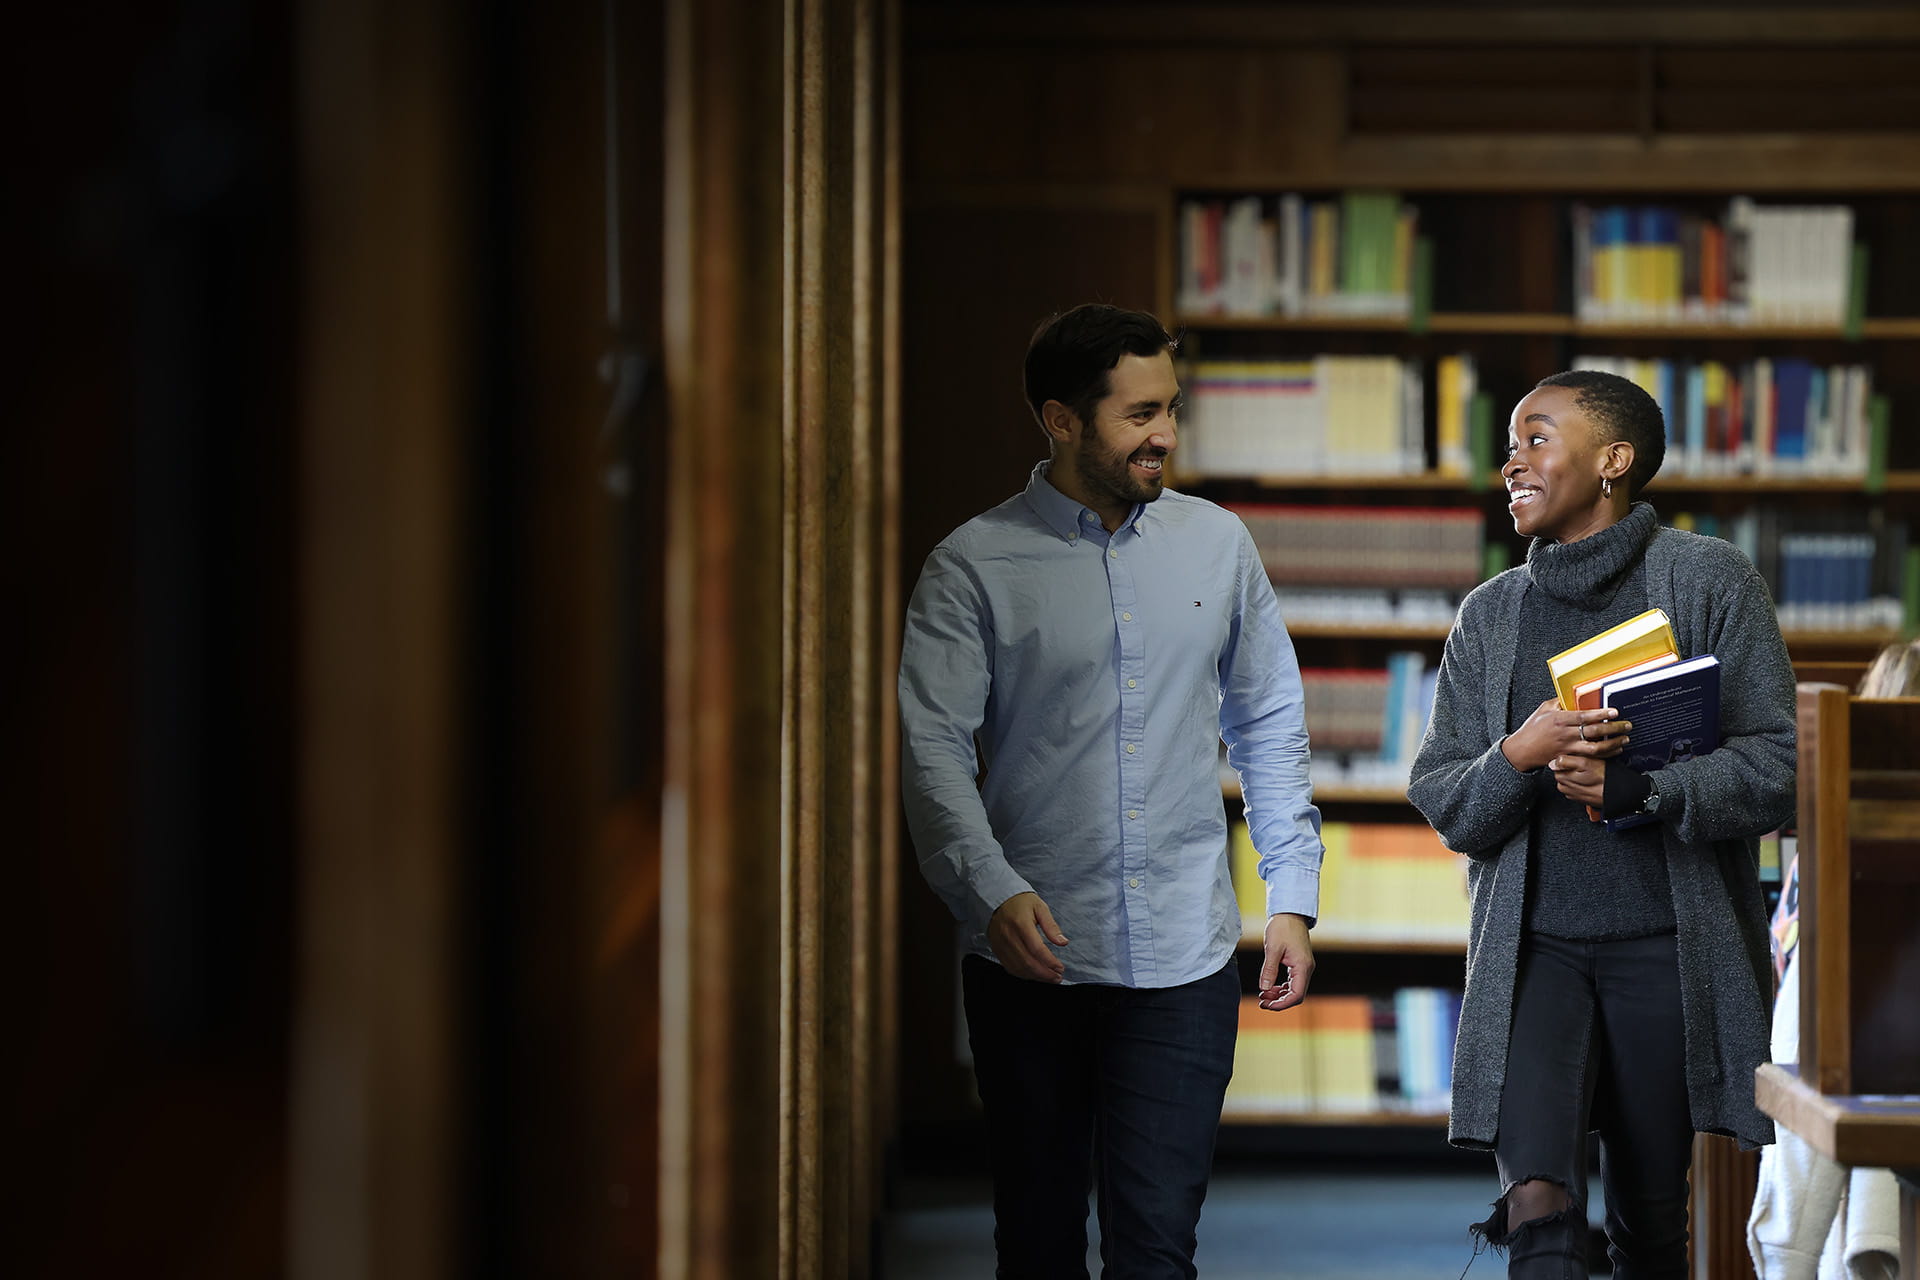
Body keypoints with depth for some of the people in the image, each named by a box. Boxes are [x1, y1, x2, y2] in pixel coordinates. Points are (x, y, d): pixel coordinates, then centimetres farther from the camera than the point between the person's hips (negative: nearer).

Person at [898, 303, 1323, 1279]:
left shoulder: (1216, 545, 9)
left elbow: (1270, 726, 15)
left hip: (1182, 957, 1)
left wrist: (1292, 901, 8)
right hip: (1031, 956, -1)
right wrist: (996, 892, -25)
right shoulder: (974, 567, -2)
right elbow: (934, 750, -9)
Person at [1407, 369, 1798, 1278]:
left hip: (1669, 944, -2)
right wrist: (1521, 756, -12)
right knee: (1538, 1205, -17)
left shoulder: (1708, 579, 1)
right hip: (1531, 947, 2)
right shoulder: (1489, 614, 12)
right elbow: (1443, 805, 9)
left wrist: (1634, 789, -18)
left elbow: (1779, 766, -7)